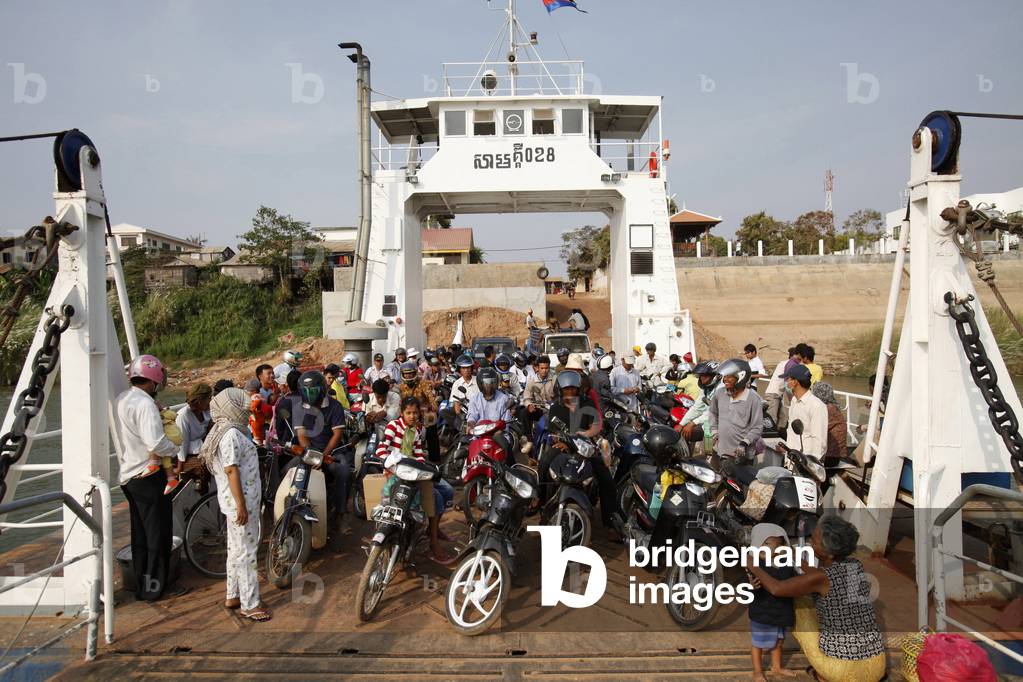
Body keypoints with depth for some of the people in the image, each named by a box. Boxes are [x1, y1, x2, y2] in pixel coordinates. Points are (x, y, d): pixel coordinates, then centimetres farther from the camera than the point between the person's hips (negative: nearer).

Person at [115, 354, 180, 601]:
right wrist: (176, 449, -12)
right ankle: (154, 587, 12)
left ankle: (141, 585, 26)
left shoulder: (121, 399, 6)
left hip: (128, 475, 9)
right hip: (148, 477, -9)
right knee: (158, 532, 4)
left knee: (140, 533, 17)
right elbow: (156, 444, -30)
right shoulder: (145, 404, -21)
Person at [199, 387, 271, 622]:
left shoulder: (223, 431, 12)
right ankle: (249, 605, 6)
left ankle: (233, 596, 30)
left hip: (238, 499, 10)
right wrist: (242, 505, -23)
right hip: (241, 500, -10)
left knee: (236, 548, 18)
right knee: (246, 551, -3)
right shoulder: (231, 435, -20)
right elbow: (231, 471, -24)